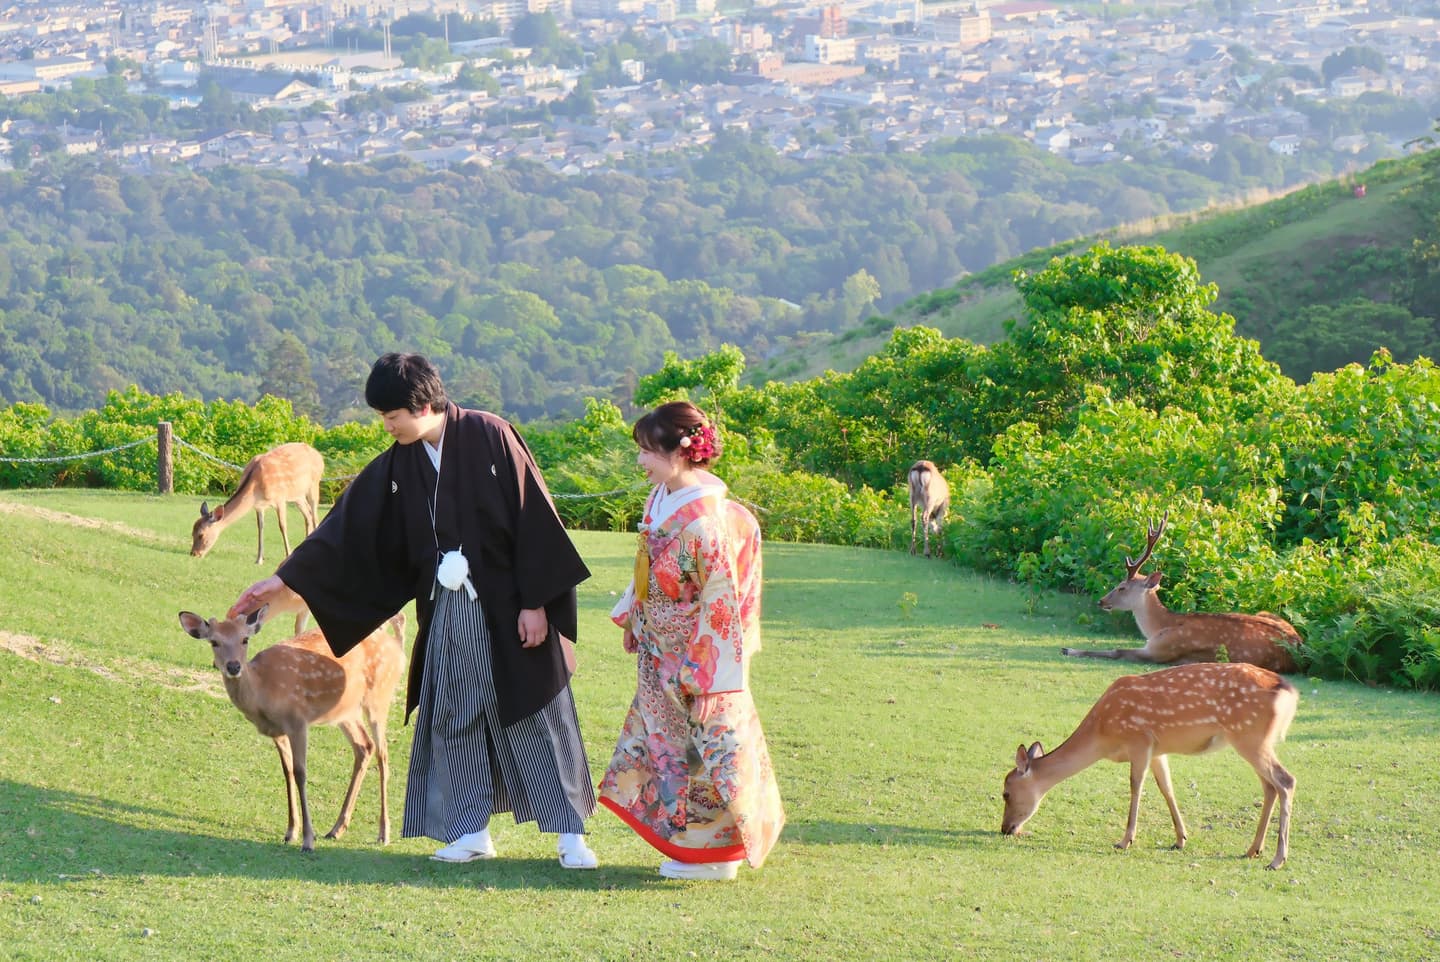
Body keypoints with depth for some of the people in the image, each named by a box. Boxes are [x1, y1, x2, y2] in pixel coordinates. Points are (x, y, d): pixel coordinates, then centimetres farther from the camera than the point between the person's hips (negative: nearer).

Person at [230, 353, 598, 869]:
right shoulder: (397, 467, 5)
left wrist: (535, 602, -15)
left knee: (536, 716, -2)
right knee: (452, 717, 7)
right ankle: (472, 832, 16)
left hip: (509, 609, -6)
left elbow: (533, 518, -13)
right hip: (447, 612, 6)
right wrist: (286, 579, 8)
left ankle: (570, 832, 4)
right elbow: (348, 530, 10)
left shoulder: (490, 437, -11)